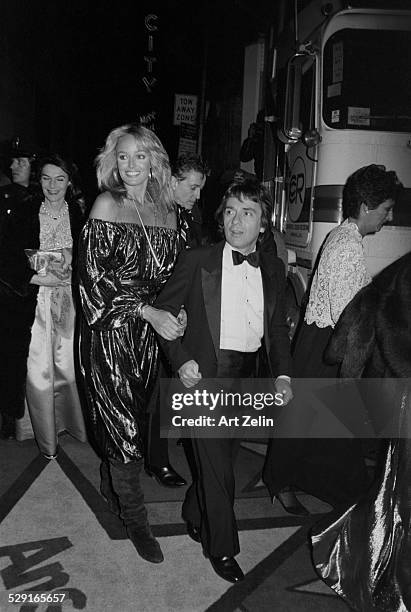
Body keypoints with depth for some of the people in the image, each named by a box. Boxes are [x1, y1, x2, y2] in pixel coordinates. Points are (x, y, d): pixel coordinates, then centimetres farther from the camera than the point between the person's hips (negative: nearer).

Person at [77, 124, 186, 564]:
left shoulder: (167, 210, 8)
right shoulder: (107, 205, -7)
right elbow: (94, 275, -14)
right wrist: (148, 312, -20)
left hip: (150, 330, 5)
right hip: (110, 329, -5)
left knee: (135, 416, 14)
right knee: (122, 422, 1)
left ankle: (111, 486, 40)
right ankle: (135, 518, 18)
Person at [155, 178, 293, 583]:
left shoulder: (273, 269, 7)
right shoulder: (196, 261, -6)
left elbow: (277, 327, 12)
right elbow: (162, 311, -2)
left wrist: (282, 374, -1)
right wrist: (180, 360, -13)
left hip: (247, 379, 5)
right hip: (205, 375, -4)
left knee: (221, 457, 17)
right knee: (216, 465, 1)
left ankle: (193, 516, 44)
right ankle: (222, 548, 23)